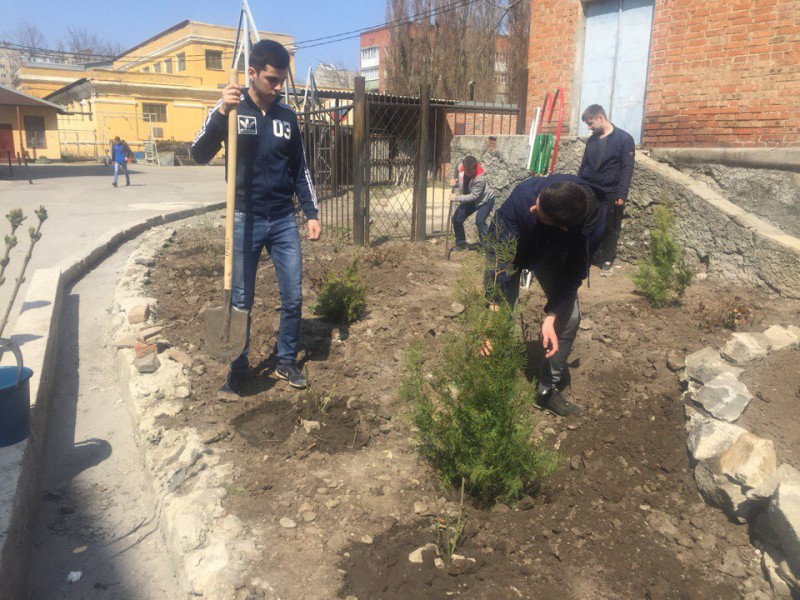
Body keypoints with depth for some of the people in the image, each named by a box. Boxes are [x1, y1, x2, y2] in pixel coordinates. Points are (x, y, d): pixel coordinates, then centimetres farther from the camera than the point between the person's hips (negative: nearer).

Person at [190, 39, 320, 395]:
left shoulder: (287, 116, 7)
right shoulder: (231, 109, -2)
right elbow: (199, 155, -14)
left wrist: (311, 213, 6)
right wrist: (220, 113, -27)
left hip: (284, 221, 3)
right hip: (245, 221, -3)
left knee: (293, 298, 4)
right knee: (240, 301, 5)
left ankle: (286, 361, 23)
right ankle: (237, 369, 20)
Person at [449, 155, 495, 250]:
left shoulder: (480, 178, -37)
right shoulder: (460, 166, -21)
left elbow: (474, 196, -31)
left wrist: (457, 198, -32)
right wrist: (454, 181, -14)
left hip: (485, 200, -7)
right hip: (470, 199, 7)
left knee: (479, 221, -26)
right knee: (456, 219, 3)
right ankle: (461, 243, 21)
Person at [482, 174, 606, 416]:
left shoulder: (593, 222, -36)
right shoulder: (524, 195, -44)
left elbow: (572, 274, -25)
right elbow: (499, 260, -42)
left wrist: (551, 317, -36)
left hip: (551, 256, 2)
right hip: (509, 246, -2)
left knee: (570, 316, -5)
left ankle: (548, 390, 14)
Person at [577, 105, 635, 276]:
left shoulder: (624, 139, -7)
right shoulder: (592, 140, 9)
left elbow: (627, 169, -11)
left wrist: (622, 195, -17)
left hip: (610, 194, -4)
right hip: (588, 191, 4)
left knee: (610, 228, 7)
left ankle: (608, 260, 18)